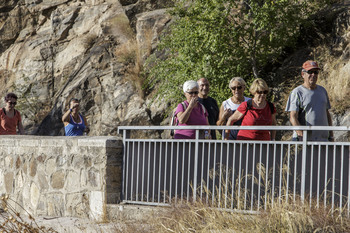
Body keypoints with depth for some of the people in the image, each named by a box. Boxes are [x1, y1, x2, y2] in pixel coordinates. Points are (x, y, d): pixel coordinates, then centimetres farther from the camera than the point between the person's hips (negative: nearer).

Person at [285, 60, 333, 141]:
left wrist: (331, 135, 16)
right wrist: (301, 136, -25)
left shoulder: (322, 90, 18)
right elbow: (293, 117, -12)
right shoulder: (297, 92, -3)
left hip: (323, 139, 5)